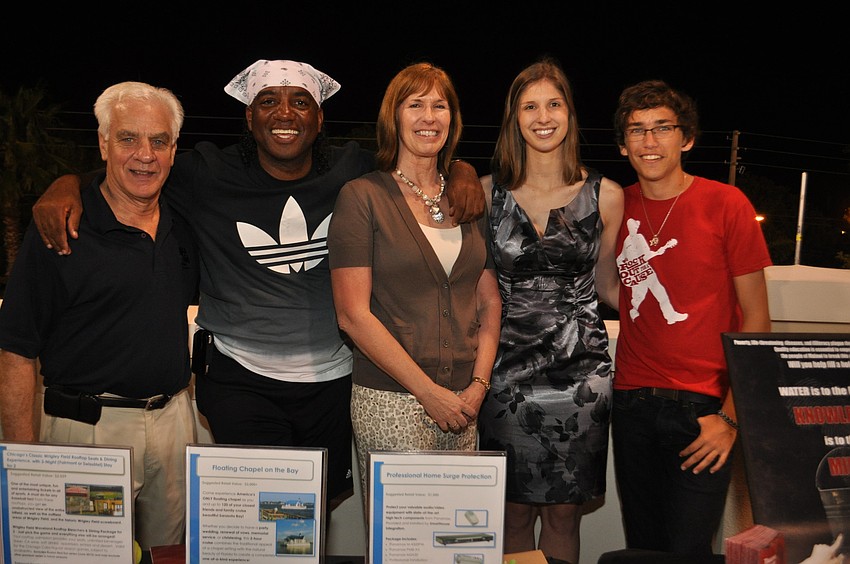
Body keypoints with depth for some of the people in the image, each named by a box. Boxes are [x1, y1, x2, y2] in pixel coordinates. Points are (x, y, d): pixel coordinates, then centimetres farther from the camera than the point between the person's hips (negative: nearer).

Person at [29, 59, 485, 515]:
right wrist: (65, 185, -15)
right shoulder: (209, 177, -5)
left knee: (328, 504, 17)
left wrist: (461, 171, -9)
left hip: (335, 382, 3)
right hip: (241, 385, -2)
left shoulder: (353, 172, -1)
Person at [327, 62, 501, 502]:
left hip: (464, 401, 4)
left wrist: (479, 383, 0)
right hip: (390, 400, -4)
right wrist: (429, 392, -10)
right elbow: (353, 316, -9)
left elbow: (489, 301, 13)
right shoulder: (362, 197, -4)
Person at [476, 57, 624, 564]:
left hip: (581, 370, 0)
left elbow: (607, 286, 11)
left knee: (564, 511, 10)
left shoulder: (606, 195, 1)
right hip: (509, 368, 0)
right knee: (514, 509, 9)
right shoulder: (487, 193, 1)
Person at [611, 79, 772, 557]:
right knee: (642, 547, 12)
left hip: (704, 407, -3)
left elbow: (756, 319, -4)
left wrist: (732, 415, -10)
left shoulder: (726, 204, -4)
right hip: (632, 404, 4)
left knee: (687, 550, -2)